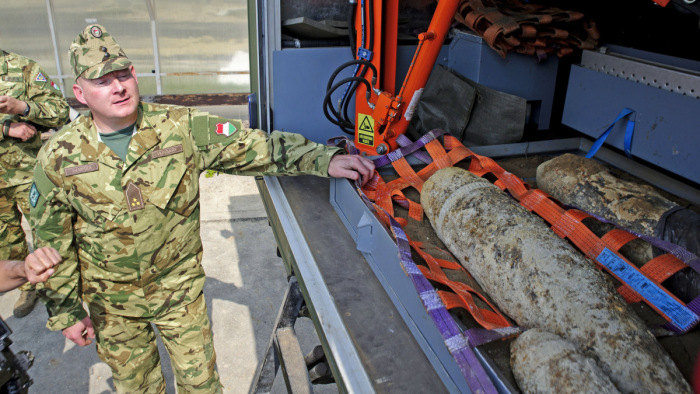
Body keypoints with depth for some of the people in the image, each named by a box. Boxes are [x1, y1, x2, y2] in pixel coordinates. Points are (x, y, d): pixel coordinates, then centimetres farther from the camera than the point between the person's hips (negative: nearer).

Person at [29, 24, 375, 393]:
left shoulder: (182, 128, -16)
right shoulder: (58, 158, -13)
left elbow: (257, 147, -17)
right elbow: (52, 244, -3)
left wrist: (326, 159, -28)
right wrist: (65, 311, 1)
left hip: (179, 285, 0)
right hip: (111, 300, 1)